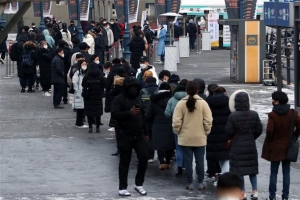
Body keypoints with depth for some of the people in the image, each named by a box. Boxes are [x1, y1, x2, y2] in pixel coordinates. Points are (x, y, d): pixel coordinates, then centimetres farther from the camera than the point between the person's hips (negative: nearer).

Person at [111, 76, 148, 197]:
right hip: (125, 135, -5)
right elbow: (114, 114, -19)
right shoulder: (119, 99, -7)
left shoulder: (138, 99, 12)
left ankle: (139, 184, 12)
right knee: (124, 162, 1)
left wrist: (145, 133, 19)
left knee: (144, 157, -3)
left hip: (139, 135, 5)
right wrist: (129, 113, -29)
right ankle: (122, 188, 9)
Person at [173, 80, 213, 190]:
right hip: (200, 138, 0)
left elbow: (176, 122, -9)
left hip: (185, 138, 0)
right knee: (200, 161, 9)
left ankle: (190, 183, 8)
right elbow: (208, 121, -7)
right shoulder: (203, 103, -7)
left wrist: (178, 132, 7)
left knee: (188, 161, 6)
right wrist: (206, 132, 7)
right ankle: (200, 183, 12)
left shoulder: (181, 103, -7)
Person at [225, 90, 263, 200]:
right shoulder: (254, 115, -7)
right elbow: (259, 129, -1)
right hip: (251, 145, 4)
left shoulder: (233, 116, -17)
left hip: (237, 146, -3)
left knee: (239, 170, 5)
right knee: (252, 169, 15)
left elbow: (228, 131, -13)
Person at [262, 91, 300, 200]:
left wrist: (269, 141, -2)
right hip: (288, 147, 2)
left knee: (274, 172, 9)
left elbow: (269, 131, -20)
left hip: (275, 147, -2)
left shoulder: (272, 115, -17)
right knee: (286, 172, 10)